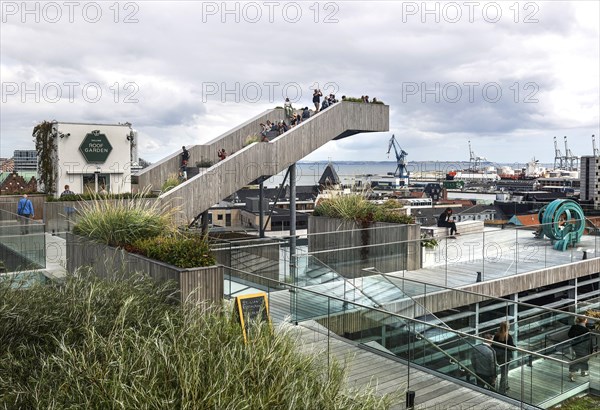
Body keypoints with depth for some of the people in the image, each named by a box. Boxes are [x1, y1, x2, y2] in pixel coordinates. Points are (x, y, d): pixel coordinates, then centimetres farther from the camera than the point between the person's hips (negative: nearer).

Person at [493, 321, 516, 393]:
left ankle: (506, 386, 40)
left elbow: (493, 345, 0)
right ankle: (502, 391, 9)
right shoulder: (508, 336, -20)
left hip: (497, 355, 5)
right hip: (505, 356, -5)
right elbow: (513, 347, -16)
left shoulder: (496, 335, -6)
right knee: (504, 373, 5)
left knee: (504, 371, 25)